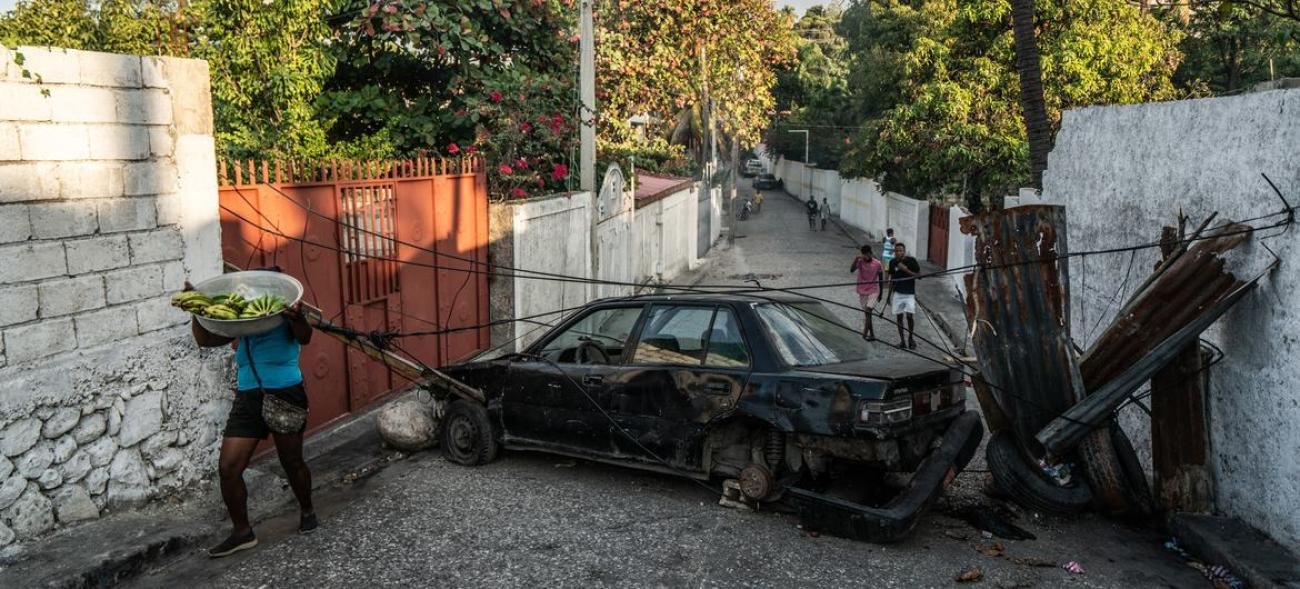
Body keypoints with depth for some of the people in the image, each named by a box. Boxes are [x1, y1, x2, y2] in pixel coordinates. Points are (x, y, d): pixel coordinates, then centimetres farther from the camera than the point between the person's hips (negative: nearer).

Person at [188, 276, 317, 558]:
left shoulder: (285, 315, -2)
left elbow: (304, 337, -20)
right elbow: (204, 339, 13)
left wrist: (297, 317, -41)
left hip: (285, 394, -4)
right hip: (248, 398, 5)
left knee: (292, 462, 9)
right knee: (228, 468, 0)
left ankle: (307, 511, 34)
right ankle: (241, 532, 14)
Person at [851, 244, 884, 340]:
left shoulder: (877, 263, -9)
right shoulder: (860, 262, -7)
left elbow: (880, 278, 2)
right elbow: (851, 270, -25)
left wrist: (881, 293, 7)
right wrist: (856, 259, -36)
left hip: (873, 291, -2)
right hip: (862, 292, 2)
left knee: (868, 311, -19)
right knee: (867, 313, 7)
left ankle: (865, 333, -18)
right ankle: (872, 335, 15)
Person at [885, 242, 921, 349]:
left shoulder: (911, 261, -8)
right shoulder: (892, 262, 3)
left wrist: (906, 270, -19)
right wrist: (889, 295, 14)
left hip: (909, 293, -3)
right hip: (897, 293, 3)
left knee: (910, 315, -13)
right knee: (899, 316, 3)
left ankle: (911, 337, 8)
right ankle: (902, 340, 14)